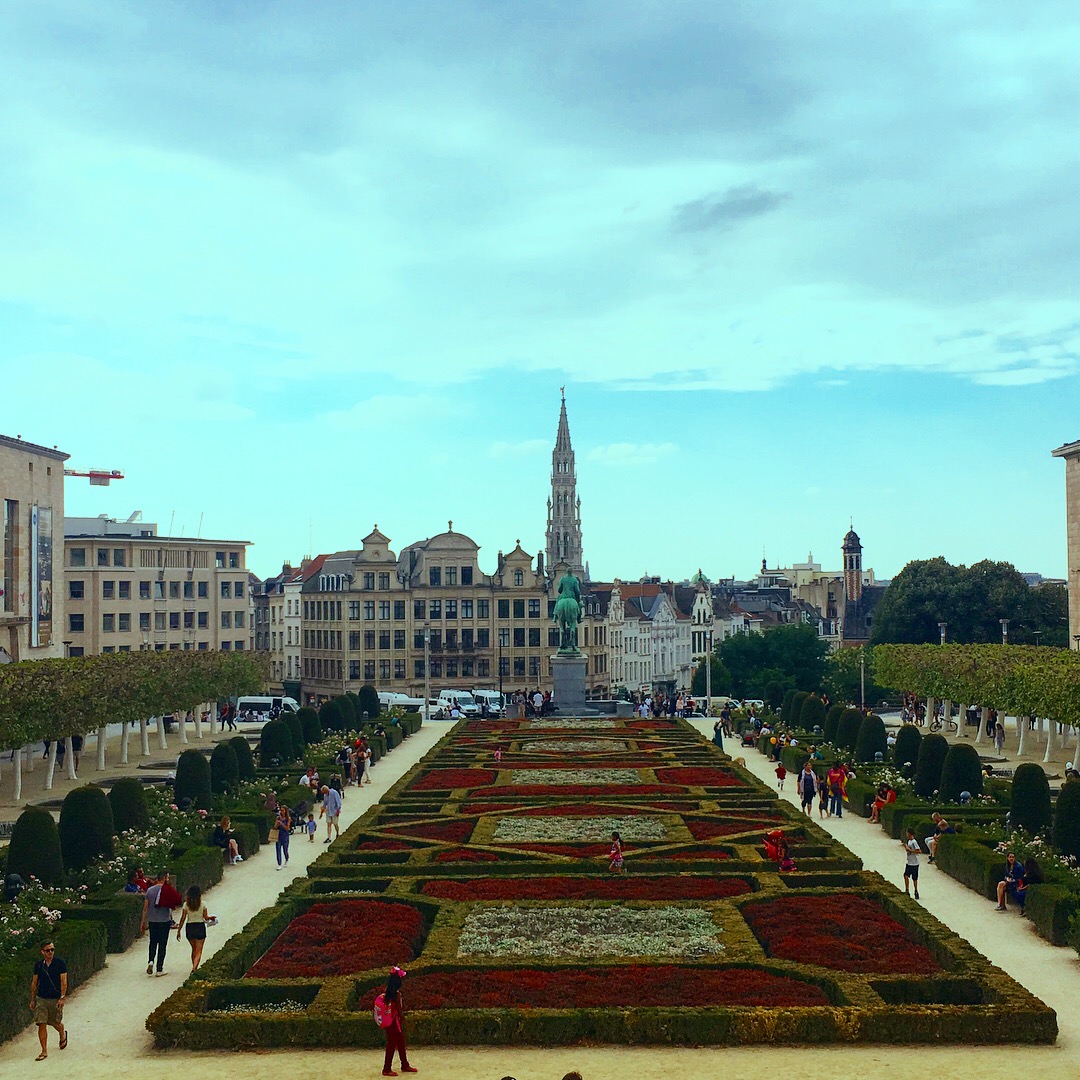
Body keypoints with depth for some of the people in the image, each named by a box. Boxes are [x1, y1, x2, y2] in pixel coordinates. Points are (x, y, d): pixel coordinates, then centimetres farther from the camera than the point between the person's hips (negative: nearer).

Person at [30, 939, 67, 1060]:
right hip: (41, 999, 2)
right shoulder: (38, 965, 3)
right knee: (41, 1025, -5)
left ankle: (63, 1035, 45)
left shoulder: (60, 963, -7)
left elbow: (64, 982, -9)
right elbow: (34, 983, 10)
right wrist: (32, 1000, 10)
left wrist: (62, 998, -17)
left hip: (56, 999, -2)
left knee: (56, 1023, 11)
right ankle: (44, 1051, 2)